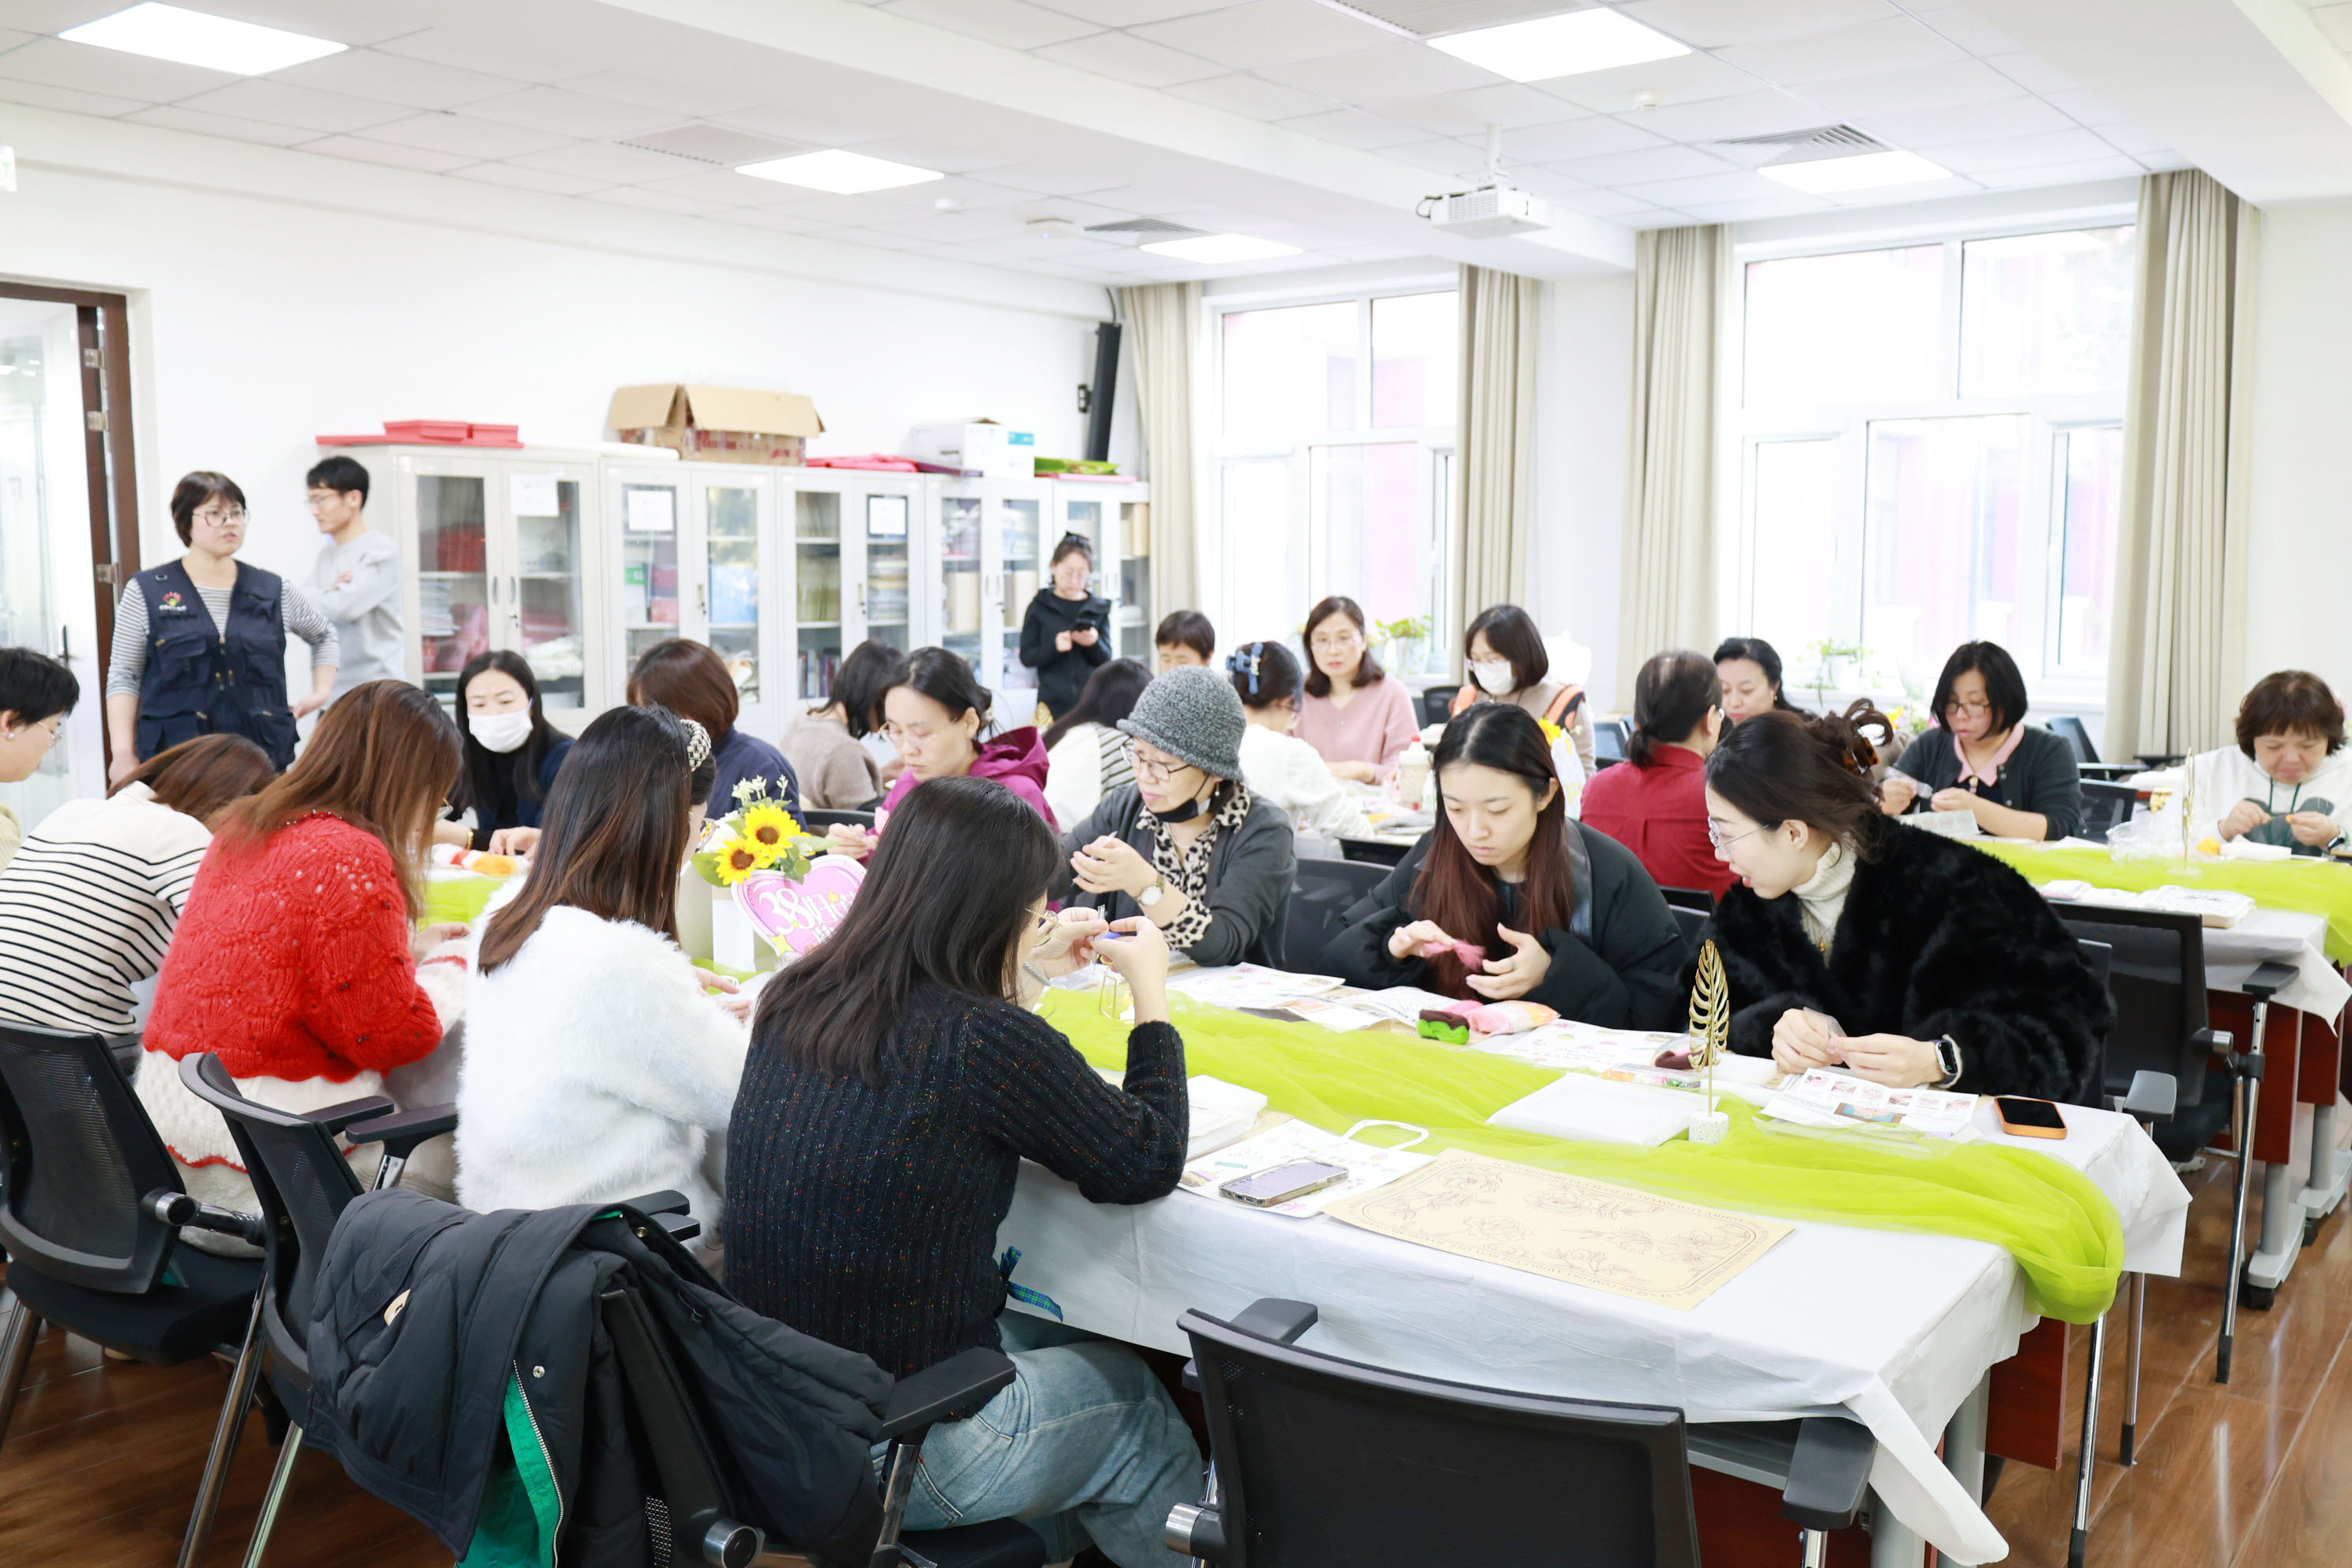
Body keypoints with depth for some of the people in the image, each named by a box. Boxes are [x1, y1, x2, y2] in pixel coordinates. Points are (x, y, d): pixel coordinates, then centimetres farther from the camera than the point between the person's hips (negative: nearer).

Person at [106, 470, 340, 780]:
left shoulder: (273, 591, 10)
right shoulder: (146, 592, 6)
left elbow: (325, 635, 27)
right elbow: (123, 677, 5)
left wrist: (321, 694, 13)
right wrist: (124, 753, -3)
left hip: (262, 756, 2)